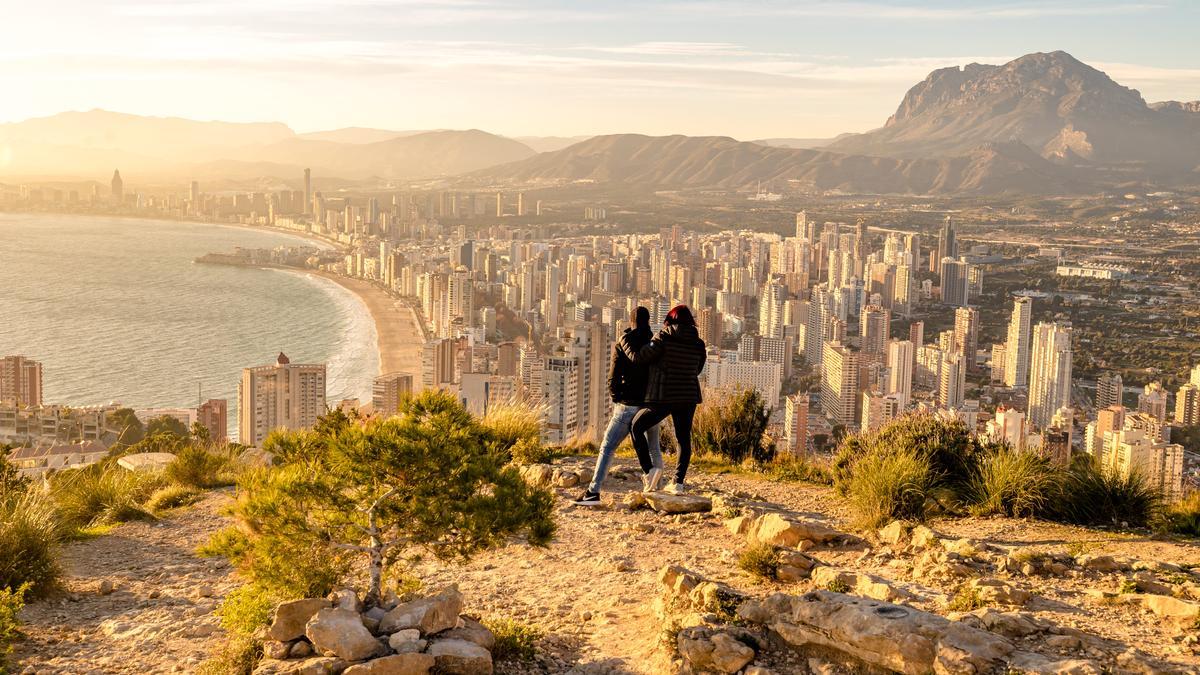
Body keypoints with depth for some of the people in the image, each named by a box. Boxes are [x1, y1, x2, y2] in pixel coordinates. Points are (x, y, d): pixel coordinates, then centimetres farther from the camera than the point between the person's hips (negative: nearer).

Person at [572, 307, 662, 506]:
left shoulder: (621, 344, -3)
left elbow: (614, 377, -5)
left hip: (628, 405, -2)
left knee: (607, 448, -3)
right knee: (653, 448, 22)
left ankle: (593, 492, -13)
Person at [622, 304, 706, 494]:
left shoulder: (664, 338, -10)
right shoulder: (698, 344, 4)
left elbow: (637, 357, -9)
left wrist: (623, 342, 7)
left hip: (663, 398, -4)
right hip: (688, 398, 4)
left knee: (636, 427, 10)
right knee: (684, 440, 13)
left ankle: (649, 471, -1)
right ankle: (678, 482, 10)